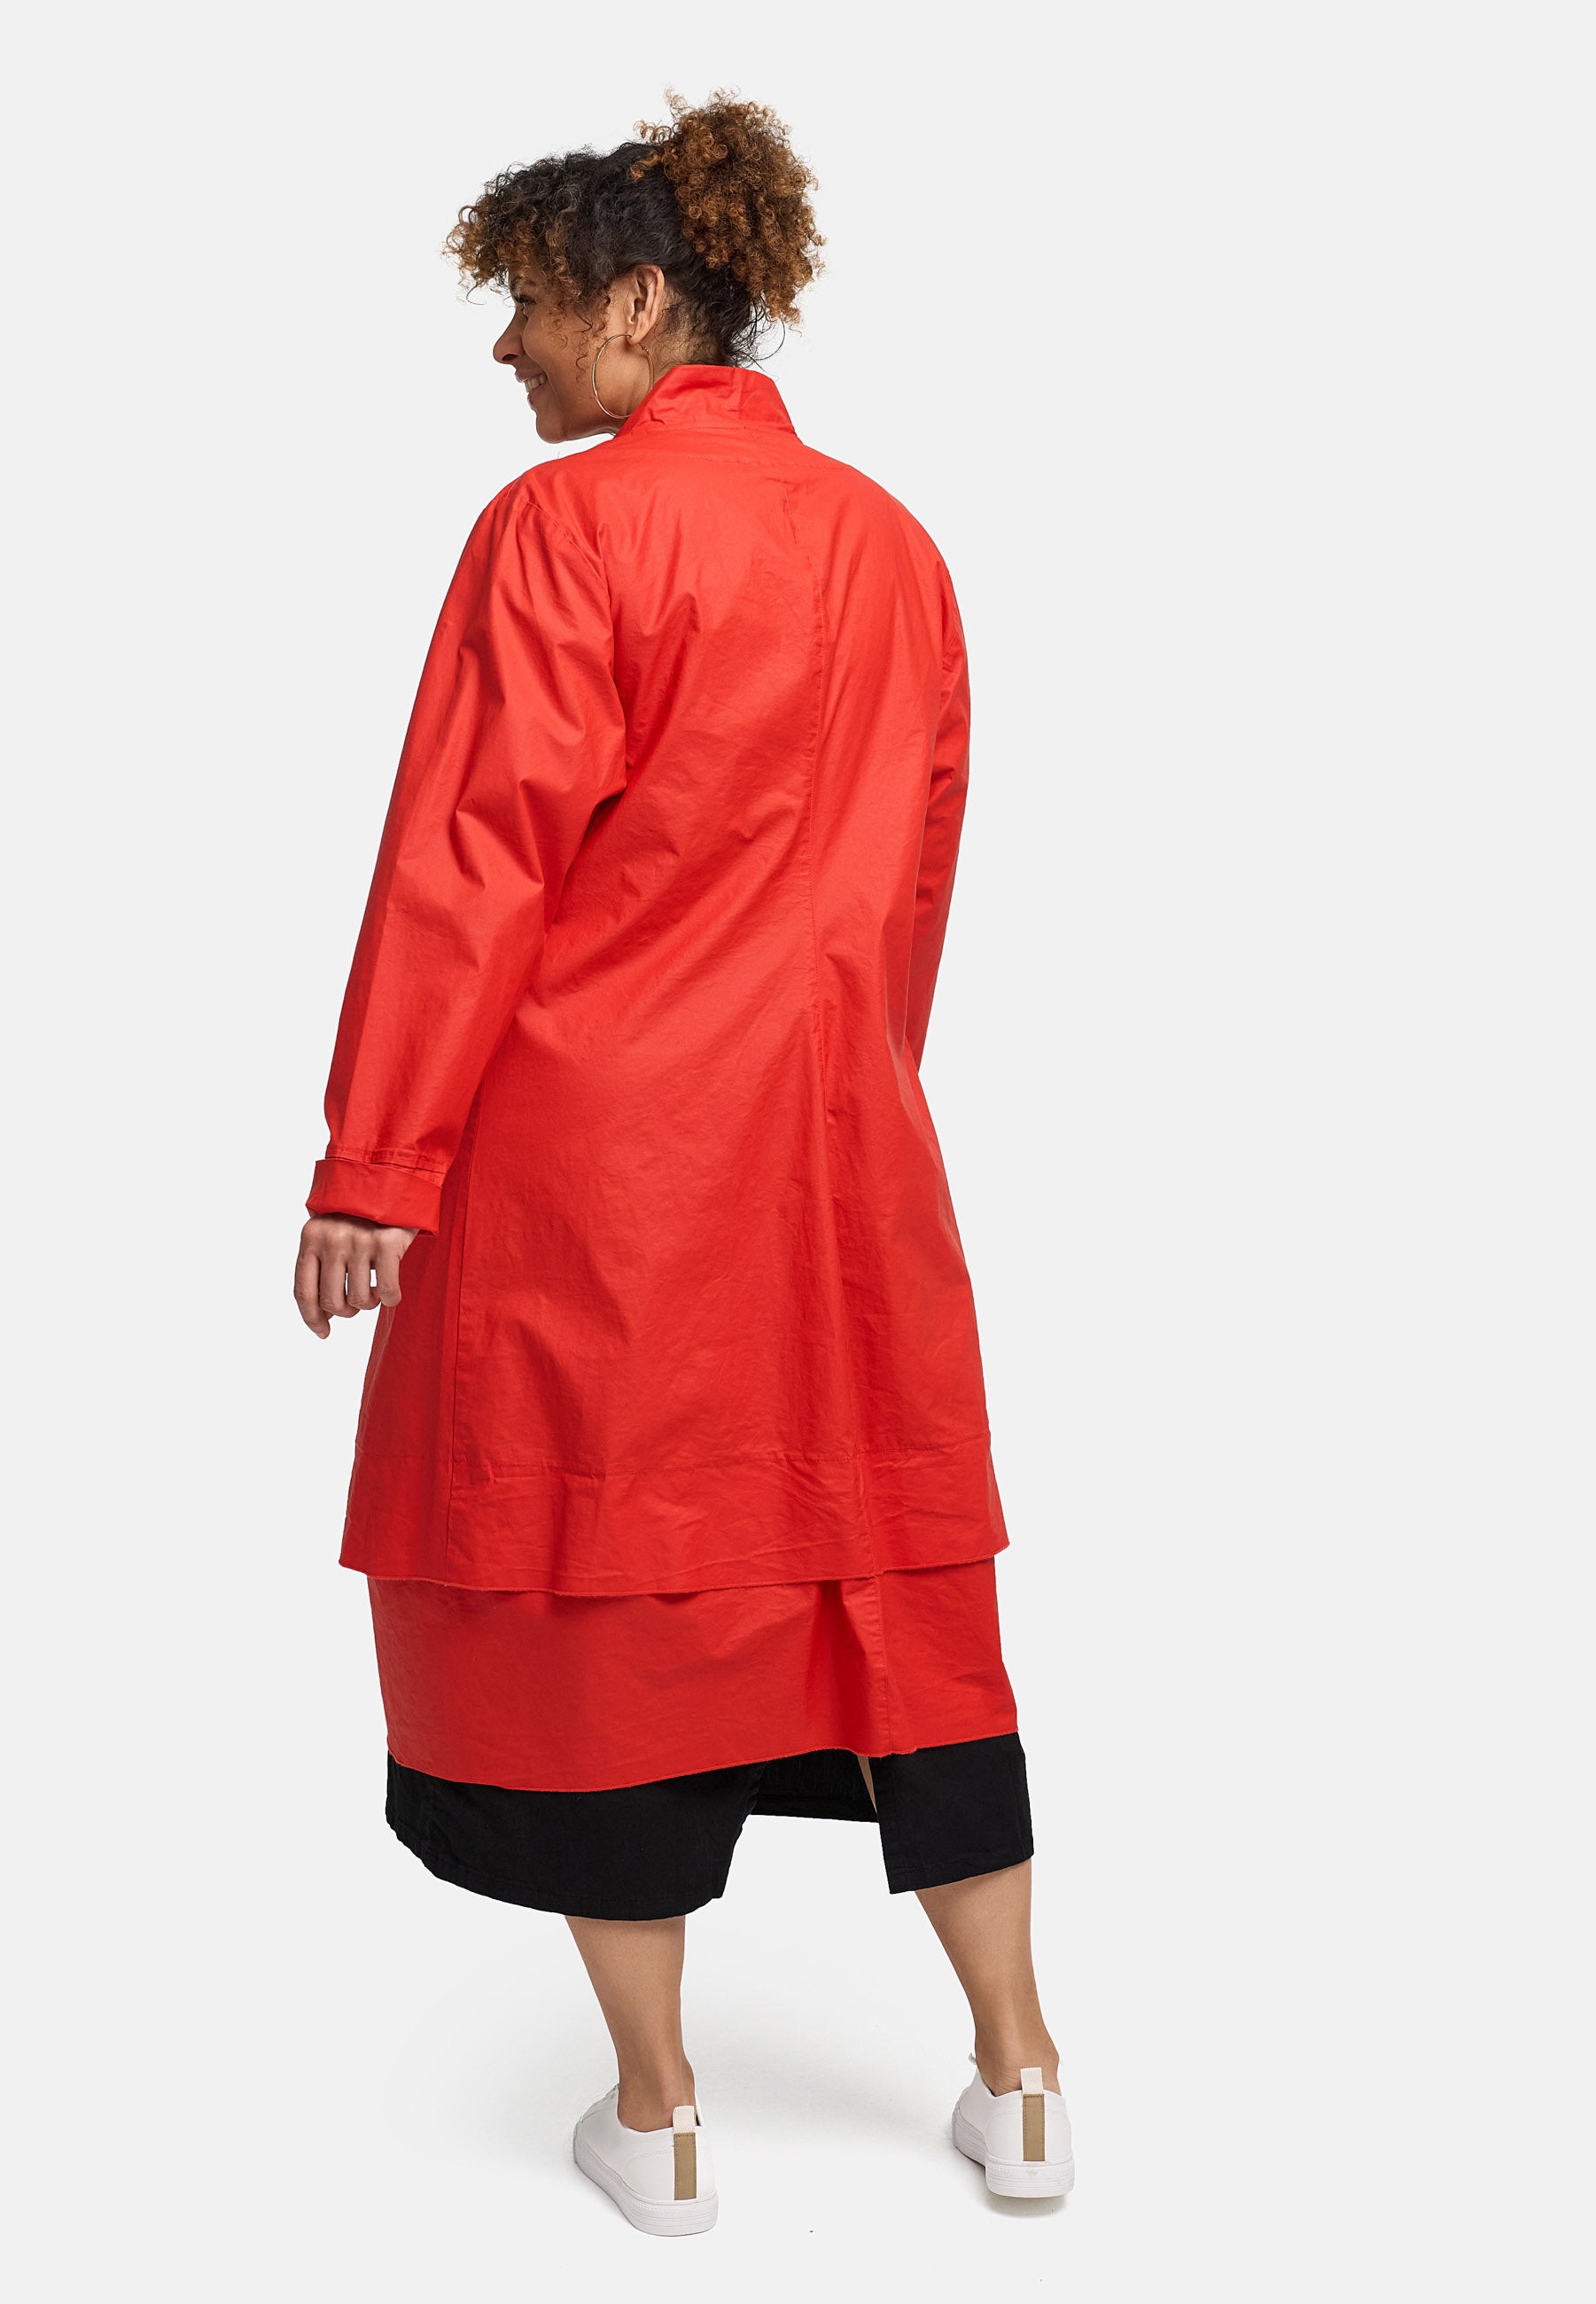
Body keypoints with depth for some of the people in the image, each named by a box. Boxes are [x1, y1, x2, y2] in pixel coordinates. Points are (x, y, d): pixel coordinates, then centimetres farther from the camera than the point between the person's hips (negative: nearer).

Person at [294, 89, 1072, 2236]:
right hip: (837, 1152, 6)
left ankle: (659, 2116, 19)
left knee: (594, 1576, 7)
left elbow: (474, 859, -12)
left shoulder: (567, 528, -10)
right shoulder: (890, 544, 9)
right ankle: (1019, 2079, 23)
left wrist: (373, 1164, -8)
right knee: (899, 1569, 14)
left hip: (588, 1148, -6)